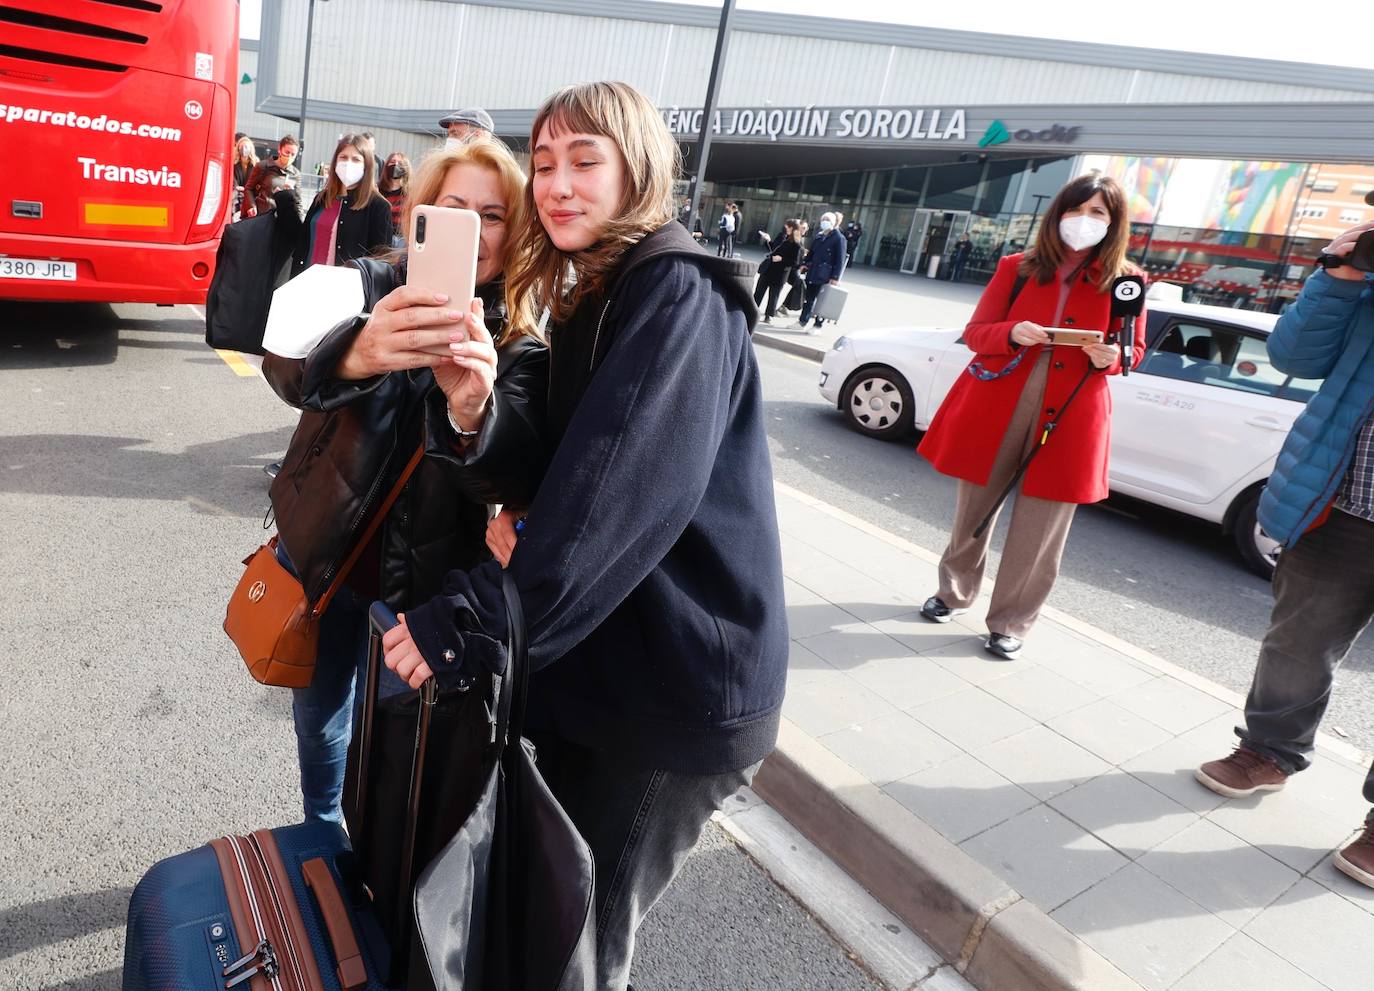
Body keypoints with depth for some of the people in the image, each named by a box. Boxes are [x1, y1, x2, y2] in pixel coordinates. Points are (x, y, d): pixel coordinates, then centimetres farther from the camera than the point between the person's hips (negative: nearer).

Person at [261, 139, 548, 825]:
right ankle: (319, 839, 51)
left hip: (423, 578, -2)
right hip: (322, 550, 2)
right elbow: (286, 367, -28)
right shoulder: (368, 286, -8)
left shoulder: (521, 350, -11)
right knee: (318, 713, 21)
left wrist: (473, 414, -49)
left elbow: (516, 477, -27)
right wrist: (355, 353, -51)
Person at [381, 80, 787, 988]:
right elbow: (567, 460, 9)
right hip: (598, 659, 9)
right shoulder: (594, 297, 11)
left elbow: (617, 491, -30)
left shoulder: (680, 298, -18)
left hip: (680, 682, -8)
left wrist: (469, 619, -31)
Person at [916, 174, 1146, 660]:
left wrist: (1110, 357, -12)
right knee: (973, 510, 13)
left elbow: (1133, 350, 11)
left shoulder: (1124, 281, 3)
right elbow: (975, 332, 4)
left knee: (1039, 531, 2)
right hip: (996, 408, 1)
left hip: (1068, 418, 0)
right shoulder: (1017, 267, 3)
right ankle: (954, 592, 36)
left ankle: (1010, 624, 18)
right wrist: (1012, 333, -17)